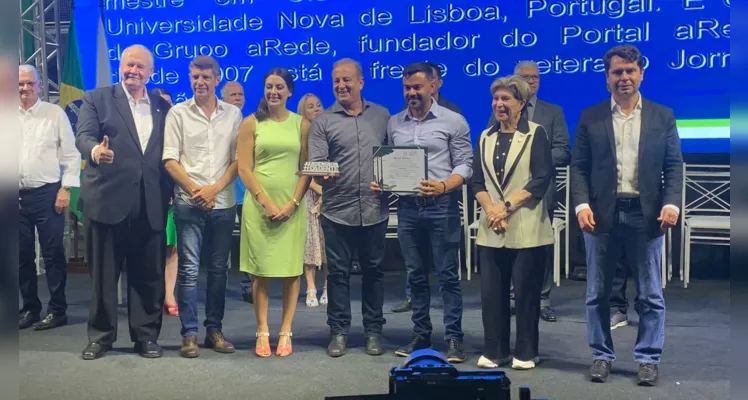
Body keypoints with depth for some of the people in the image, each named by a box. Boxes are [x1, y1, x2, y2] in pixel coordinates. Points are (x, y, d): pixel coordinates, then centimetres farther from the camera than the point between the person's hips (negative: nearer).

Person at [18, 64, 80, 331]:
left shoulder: (55, 113, 0)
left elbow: (71, 154, -2)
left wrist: (66, 189, -8)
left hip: (48, 194, -4)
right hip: (18, 195, 4)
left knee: (53, 254, 0)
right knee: (23, 256, 10)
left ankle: (57, 310, 9)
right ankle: (30, 308, 23)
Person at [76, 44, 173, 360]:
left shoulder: (162, 107, 14)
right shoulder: (96, 99, 6)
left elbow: (168, 153, 11)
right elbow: (83, 136, -9)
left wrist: (170, 192, 1)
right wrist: (96, 150, -32)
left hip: (151, 204, 2)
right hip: (106, 200, -2)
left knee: (149, 273, 7)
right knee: (103, 272, 7)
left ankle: (146, 335, 19)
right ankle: (100, 336, 20)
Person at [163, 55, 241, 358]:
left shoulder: (233, 114, 7)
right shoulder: (178, 113, 3)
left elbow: (238, 159, 4)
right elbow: (170, 159, 0)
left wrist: (214, 188, -8)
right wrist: (195, 190, -9)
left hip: (223, 203, 2)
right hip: (188, 203, -2)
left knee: (219, 269, 8)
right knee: (189, 269, -1)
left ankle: (214, 330, 19)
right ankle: (189, 334, 6)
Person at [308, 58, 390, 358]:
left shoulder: (382, 116, 9)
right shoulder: (322, 121, 3)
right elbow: (315, 164, -5)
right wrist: (322, 174, -26)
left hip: (375, 211, 2)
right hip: (337, 212, -1)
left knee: (373, 270, 10)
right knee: (338, 272, 6)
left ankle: (373, 330, 23)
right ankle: (339, 331, 18)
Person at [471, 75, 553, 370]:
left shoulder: (536, 133, 0)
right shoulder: (486, 137, 13)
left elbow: (541, 179, -9)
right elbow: (477, 181, 8)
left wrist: (507, 207, -15)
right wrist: (490, 209, -9)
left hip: (526, 228, -4)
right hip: (490, 228, 4)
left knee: (526, 291, 2)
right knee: (491, 292, 6)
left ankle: (525, 352, 16)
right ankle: (494, 351, 18)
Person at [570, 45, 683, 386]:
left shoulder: (662, 116, 7)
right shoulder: (590, 117, 6)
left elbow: (674, 165, 5)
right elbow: (579, 166, 2)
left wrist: (671, 203, -10)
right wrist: (581, 205, -11)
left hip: (646, 215, 0)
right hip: (601, 214, 0)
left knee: (650, 295, 7)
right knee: (598, 293, 8)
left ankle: (648, 358, 20)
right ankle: (601, 356, 22)